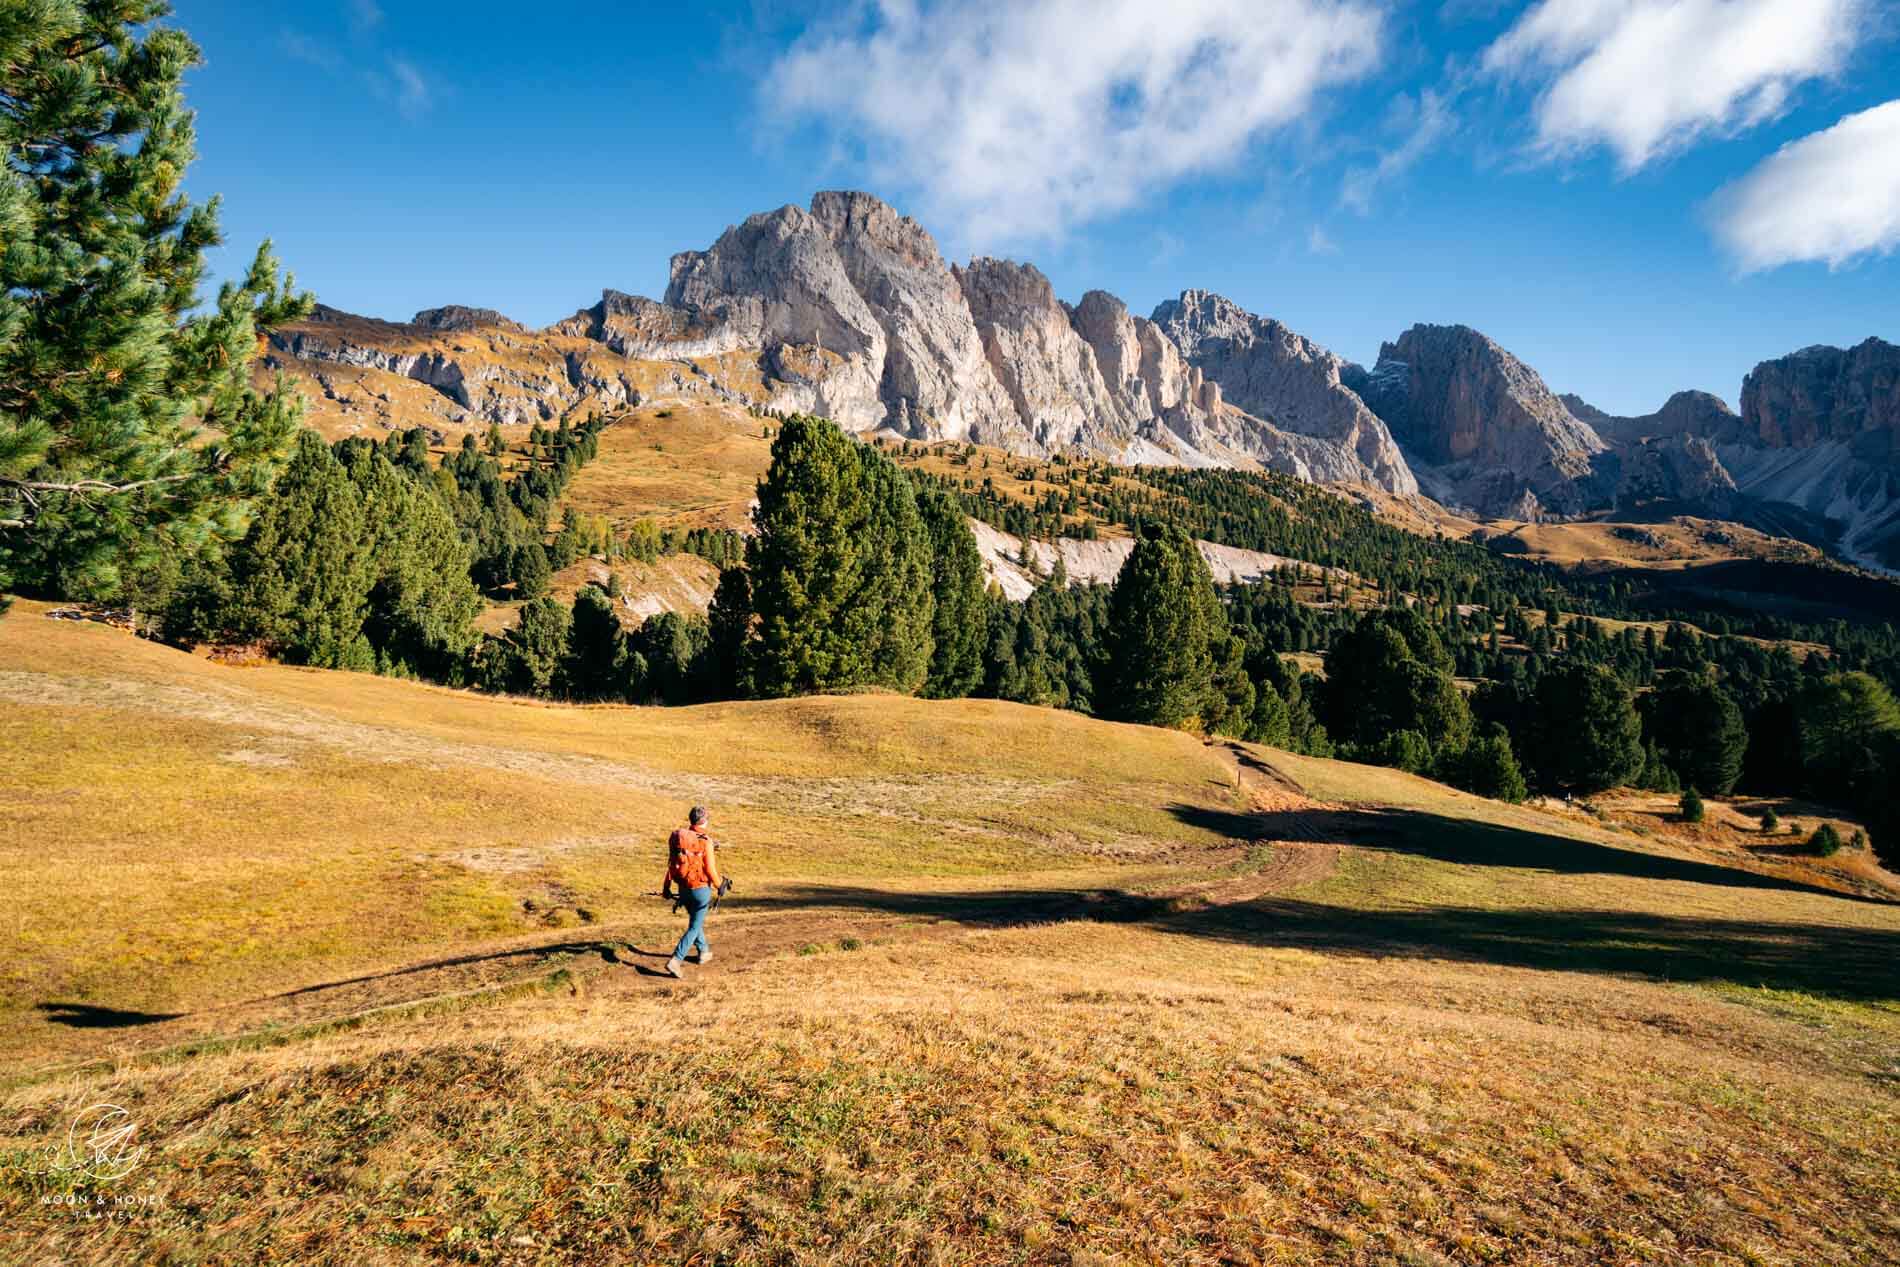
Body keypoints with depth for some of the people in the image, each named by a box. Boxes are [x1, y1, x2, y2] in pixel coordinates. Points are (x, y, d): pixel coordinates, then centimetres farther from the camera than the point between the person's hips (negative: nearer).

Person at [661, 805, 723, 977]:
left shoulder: (678, 836, -2)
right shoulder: (705, 841, -19)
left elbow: (671, 863, 3)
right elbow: (710, 869, -16)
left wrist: (666, 886, 12)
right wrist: (718, 885, 1)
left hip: (683, 889, 6)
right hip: (700, 890, -6)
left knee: (695, 920, 26)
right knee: (694, 927, 3)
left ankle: (704, 951, 42)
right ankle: (675, 961, -9)